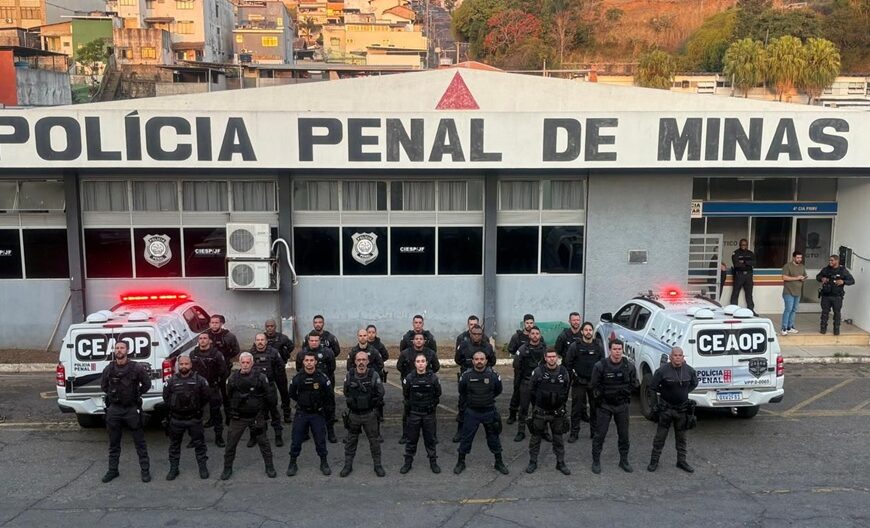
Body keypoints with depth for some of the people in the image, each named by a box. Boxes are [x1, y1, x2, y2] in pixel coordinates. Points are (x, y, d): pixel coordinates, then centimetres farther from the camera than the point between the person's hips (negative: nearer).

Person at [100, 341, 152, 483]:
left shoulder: (136, 367, -8)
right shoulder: (109, 369, 0)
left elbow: (147, 384, 4)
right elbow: (103, 385, 18)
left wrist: (136, 395, 4)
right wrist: (112, 395, 11)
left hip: (132, 409, -3)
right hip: (114, 409, 3)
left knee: (140, 442, 3)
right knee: (114, 443, 13)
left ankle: (145, 470, 11)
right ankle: (113, 470, 25)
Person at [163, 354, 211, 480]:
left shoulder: (199, 380, -5)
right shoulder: (171, 381, 1)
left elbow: (207, 396, 3)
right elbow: (166, 397, 11)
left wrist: (198, 407, 3)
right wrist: (172, 408, 5)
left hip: (194, 418, -2)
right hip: (176, 419, 2)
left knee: (199, 443, 6)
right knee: (174, 444, 11)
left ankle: (203, 467, 19)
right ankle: (173, 468, 24)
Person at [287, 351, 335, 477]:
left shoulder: (323, 377, -11)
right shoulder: (297, 378, -8)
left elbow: (330, 396, -1)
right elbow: (292, 394, 11)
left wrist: (330, 412, 3)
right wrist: (302, 401, 10)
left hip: (318, 413, -1)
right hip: (301, 413, 1)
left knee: (320, 440, 5)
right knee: (296, 439, 4)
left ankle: (324, 463, 20)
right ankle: (292, 463, 19)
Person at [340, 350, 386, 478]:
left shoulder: (374, 375, -9)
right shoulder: (349, 375, -4)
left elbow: (380, 393, -5)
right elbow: (346, 392, 8)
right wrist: (351, 401, -1)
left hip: (370, 414, -2)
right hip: (353, 414, 2)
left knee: (374, 440, 9)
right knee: (351, 441, 13)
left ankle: (377, 465, 22)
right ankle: (348, 465, 25)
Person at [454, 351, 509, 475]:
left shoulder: (493, 375, -10)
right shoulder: (466, 376, -9)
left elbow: (498, 391, 9)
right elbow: (462, 393, 9)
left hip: (489, 412, 0)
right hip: (471, 412, 0)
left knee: (494, 438, 12)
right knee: (466, 437, 7)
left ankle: (499, 463, 28)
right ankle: (460, 462, 23)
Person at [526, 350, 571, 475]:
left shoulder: (564, 372, -3)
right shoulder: (538, 371, -11)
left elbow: (566, 390, 10)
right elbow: (531, 390, 1)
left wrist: (561, 404, 11)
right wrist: (536, 405, 6)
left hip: (558, 412, 2)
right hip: (540, 411, -2)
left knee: (558, 438, 11)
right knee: (536, 437, 8)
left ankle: (560, 463, 23)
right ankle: (533, 462, 21)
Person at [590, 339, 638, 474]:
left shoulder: (629, 366, -4)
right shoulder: (600, 365, -13)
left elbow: (634, 383, 6)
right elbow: (594, 385, -4)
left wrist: (624, 390, -8)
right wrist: (602, 394, -13)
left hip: (622, 405, 3)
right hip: (605, 405, -3)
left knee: (624, 434, 12)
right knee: (600, 434, 1)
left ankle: (624, 460, 28)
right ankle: (596, 461, 14)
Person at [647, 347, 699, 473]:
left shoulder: (689, 371, -4)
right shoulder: (662, 371, -14)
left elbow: (694, 383, 19)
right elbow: (652, 388, -5)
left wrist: (685, 392, 7)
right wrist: (654, 406, -6)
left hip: (682, 409, 3)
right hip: (666, 408, -3)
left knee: (681, 437, 13)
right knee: (660, 436, 2)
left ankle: (681, 461, 25)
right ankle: (654, 461, 12)